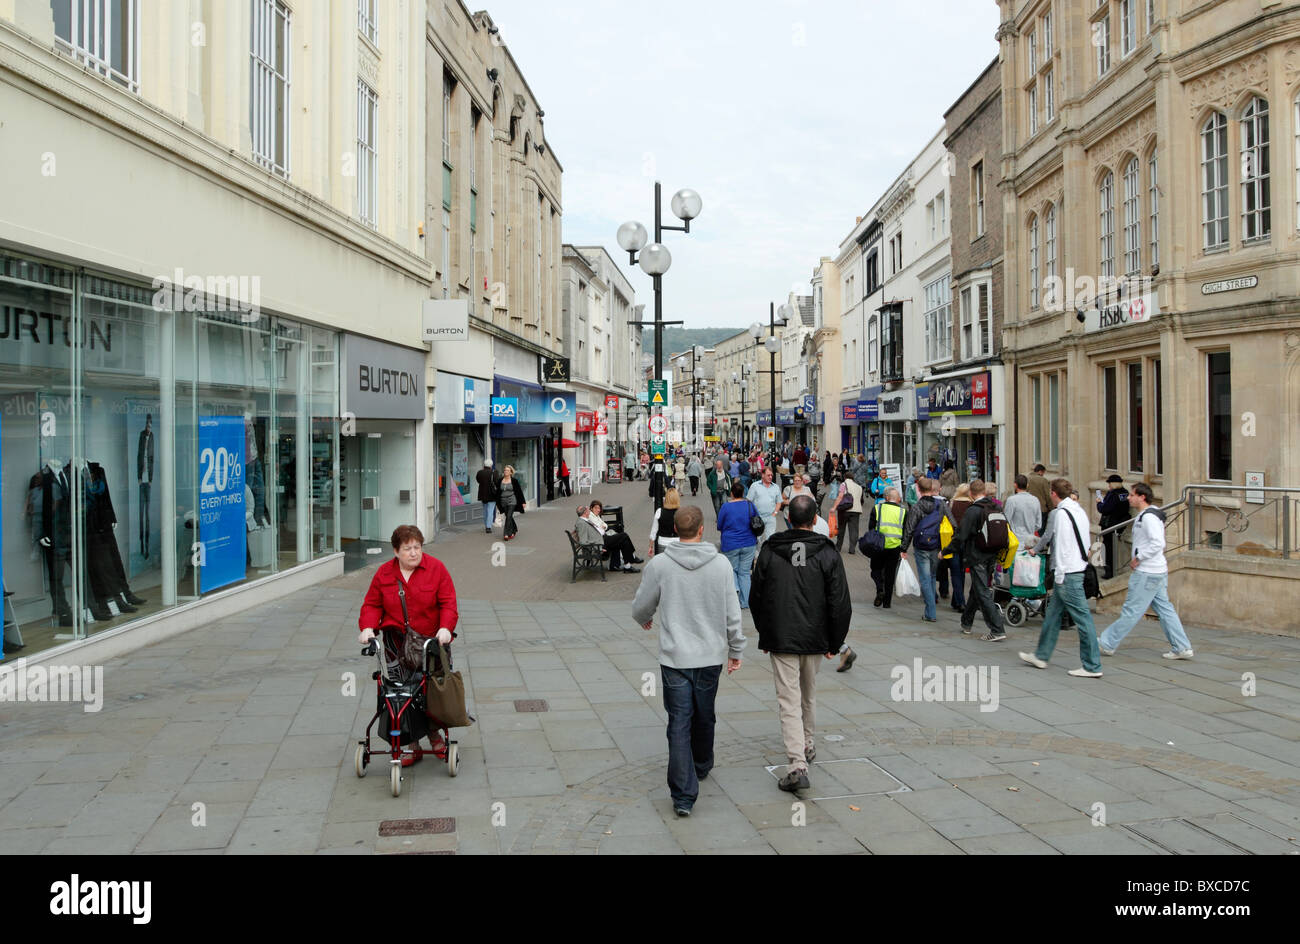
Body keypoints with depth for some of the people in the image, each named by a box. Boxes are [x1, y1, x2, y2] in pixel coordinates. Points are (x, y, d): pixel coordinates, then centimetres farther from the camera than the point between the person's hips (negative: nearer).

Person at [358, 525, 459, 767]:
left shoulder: (436, 568, -2)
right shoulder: (384, 573, 4)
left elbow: (448, 603, -6)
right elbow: (372, 604, 8)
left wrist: (446, 628, -22)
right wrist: (368, 627, -10)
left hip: (432, 640, -1)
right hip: (396, 642, 1)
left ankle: (434, 732, 27)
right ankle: (409, 743, 5)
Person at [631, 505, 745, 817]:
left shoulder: (659, 564, -9)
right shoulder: (721, 564, -5)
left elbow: (640, 608, 2)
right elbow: (733, 614, 0)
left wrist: (645, 620, 25)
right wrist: (736, 650, 13)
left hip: (675, 657, -2)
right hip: (711, 656, 2)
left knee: (679, 724, 1)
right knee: (704, 717, 21)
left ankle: (683, 794, -2)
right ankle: (702, 766, 44)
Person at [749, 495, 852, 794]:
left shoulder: (769, 551, -2)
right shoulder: (827, 554, -5)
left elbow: (755, 598, 5)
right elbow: (840, 604, -7)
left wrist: (764, 635, 16)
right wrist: (835, 642, 3)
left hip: (781, 640, -1)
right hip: (815, 640, 1)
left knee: (789, 701, -3)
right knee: (809, 695, 22)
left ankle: (797, 765, -13)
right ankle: (807, 745, 40)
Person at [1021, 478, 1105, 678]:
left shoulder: (1062, 513, -14)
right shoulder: (1078, 510, 15)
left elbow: (1063, 545, -17)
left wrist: (1060, 575, -13)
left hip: (1068, 573, -10)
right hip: (1078, 568, 10)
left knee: (1082, 618, -6)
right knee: (1053, 613, 17)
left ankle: (1092, 666, -2)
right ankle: (1041, 656, 26)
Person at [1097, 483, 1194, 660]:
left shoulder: (1149, 517, -16)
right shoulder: (1146, 515, 15)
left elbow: (1158, 543, -25)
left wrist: (1138, 558, -18)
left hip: (1147, 573, -10)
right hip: (1157, 570, 10)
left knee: (1131, 610, -3)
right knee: (1164, 609, 12)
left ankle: (1107, 644, 2)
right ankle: (1182, 648, 14)